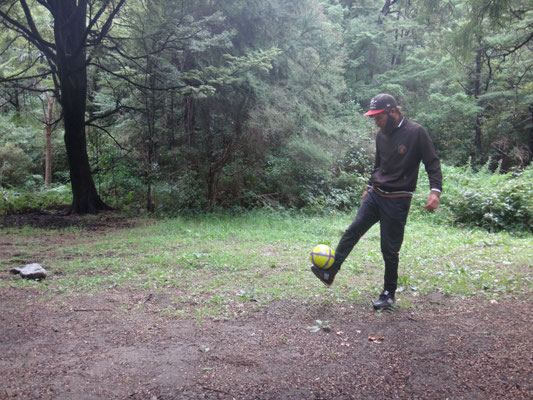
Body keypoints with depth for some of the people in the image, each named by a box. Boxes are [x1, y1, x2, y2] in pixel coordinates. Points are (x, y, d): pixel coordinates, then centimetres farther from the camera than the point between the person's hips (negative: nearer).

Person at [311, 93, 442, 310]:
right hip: (375, 195, 6)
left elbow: (432, 163, -10)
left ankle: (389, 294, 17)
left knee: (390, 250, 1)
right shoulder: (382, 135, 8)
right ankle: (329, 273, 1)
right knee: (352, 231, -4)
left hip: (397, 201, -6)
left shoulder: (416, 132, -11)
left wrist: (435, 190, -22)